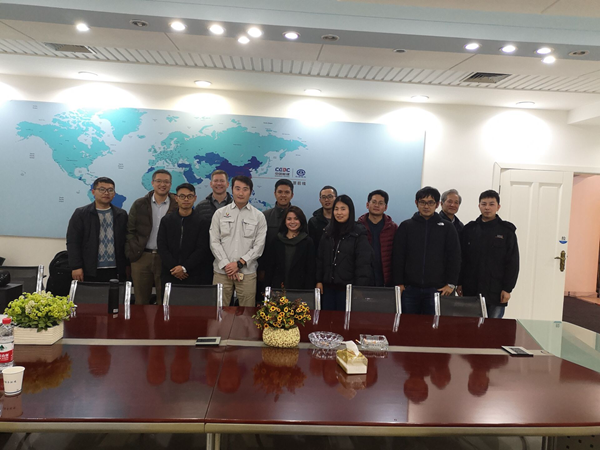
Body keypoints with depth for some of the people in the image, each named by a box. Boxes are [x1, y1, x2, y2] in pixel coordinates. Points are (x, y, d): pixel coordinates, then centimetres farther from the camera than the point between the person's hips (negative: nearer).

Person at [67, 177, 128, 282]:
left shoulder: (121, 215, 12)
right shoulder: (80, 214, 5)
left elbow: (126, 241, 12)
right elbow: (72, 242, 0)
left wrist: (127, 266, 7)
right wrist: (76, 267, -7)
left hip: (115, 272, 2)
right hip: (90, 272, -2)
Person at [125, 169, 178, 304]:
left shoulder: (178, 206, 2)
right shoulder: (139, 205, 8)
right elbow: (130, 231, 7)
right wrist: (132, 253, -3)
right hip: (142, 257, 2)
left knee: (164, 301, 4)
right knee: (141, 301, 9)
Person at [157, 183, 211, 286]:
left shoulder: (202, 222, 3)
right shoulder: (166, 220, 10)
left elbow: (202, 249, -4)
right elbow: (162, 247, 3)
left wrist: (184, 268, -12)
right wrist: (174, 267, -9)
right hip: (169, 275, 2)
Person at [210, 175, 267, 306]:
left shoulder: (259, 216, 6)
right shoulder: (220, 213, 8)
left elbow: (259, 246, 1)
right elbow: (214, 242, 3)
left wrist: (239, 263, -8)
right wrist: (226, 265, -7)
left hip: (247, 271, 0)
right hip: (222, 271, 1)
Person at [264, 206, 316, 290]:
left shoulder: (308, 242, 2)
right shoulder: (277, 241, 9)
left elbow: (311, 270, 0)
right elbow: (270, 266, 10)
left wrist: (308, 291, -7)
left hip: (299, 287, -2)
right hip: (277, 286, 2)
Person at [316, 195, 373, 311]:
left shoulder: (359, 234, -6)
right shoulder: (328, 232, 9)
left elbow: (364, 263, -10)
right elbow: (320, 258, 13)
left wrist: (359, 288, -15)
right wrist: (319, 280, 7)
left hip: (348, 287, -4)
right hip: (328, 286, 5)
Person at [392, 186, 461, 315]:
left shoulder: (447, 228, 7)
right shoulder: (406, 226, 7)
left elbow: (454, 257, 6)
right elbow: (397, 257, 4)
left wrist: (451, 284, -1)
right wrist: (399, 283, -2)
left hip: (437, 289, 0)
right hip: (410, 288, 1)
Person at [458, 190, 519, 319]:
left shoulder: (507, 231, 1)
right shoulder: (469, 229, 6)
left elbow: (512, 263, -1)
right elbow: (461, 259, 7)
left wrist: (507, 288, -6)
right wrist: (460, 283, 3)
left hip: (496, 292, -2)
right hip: (471, 290, 2)